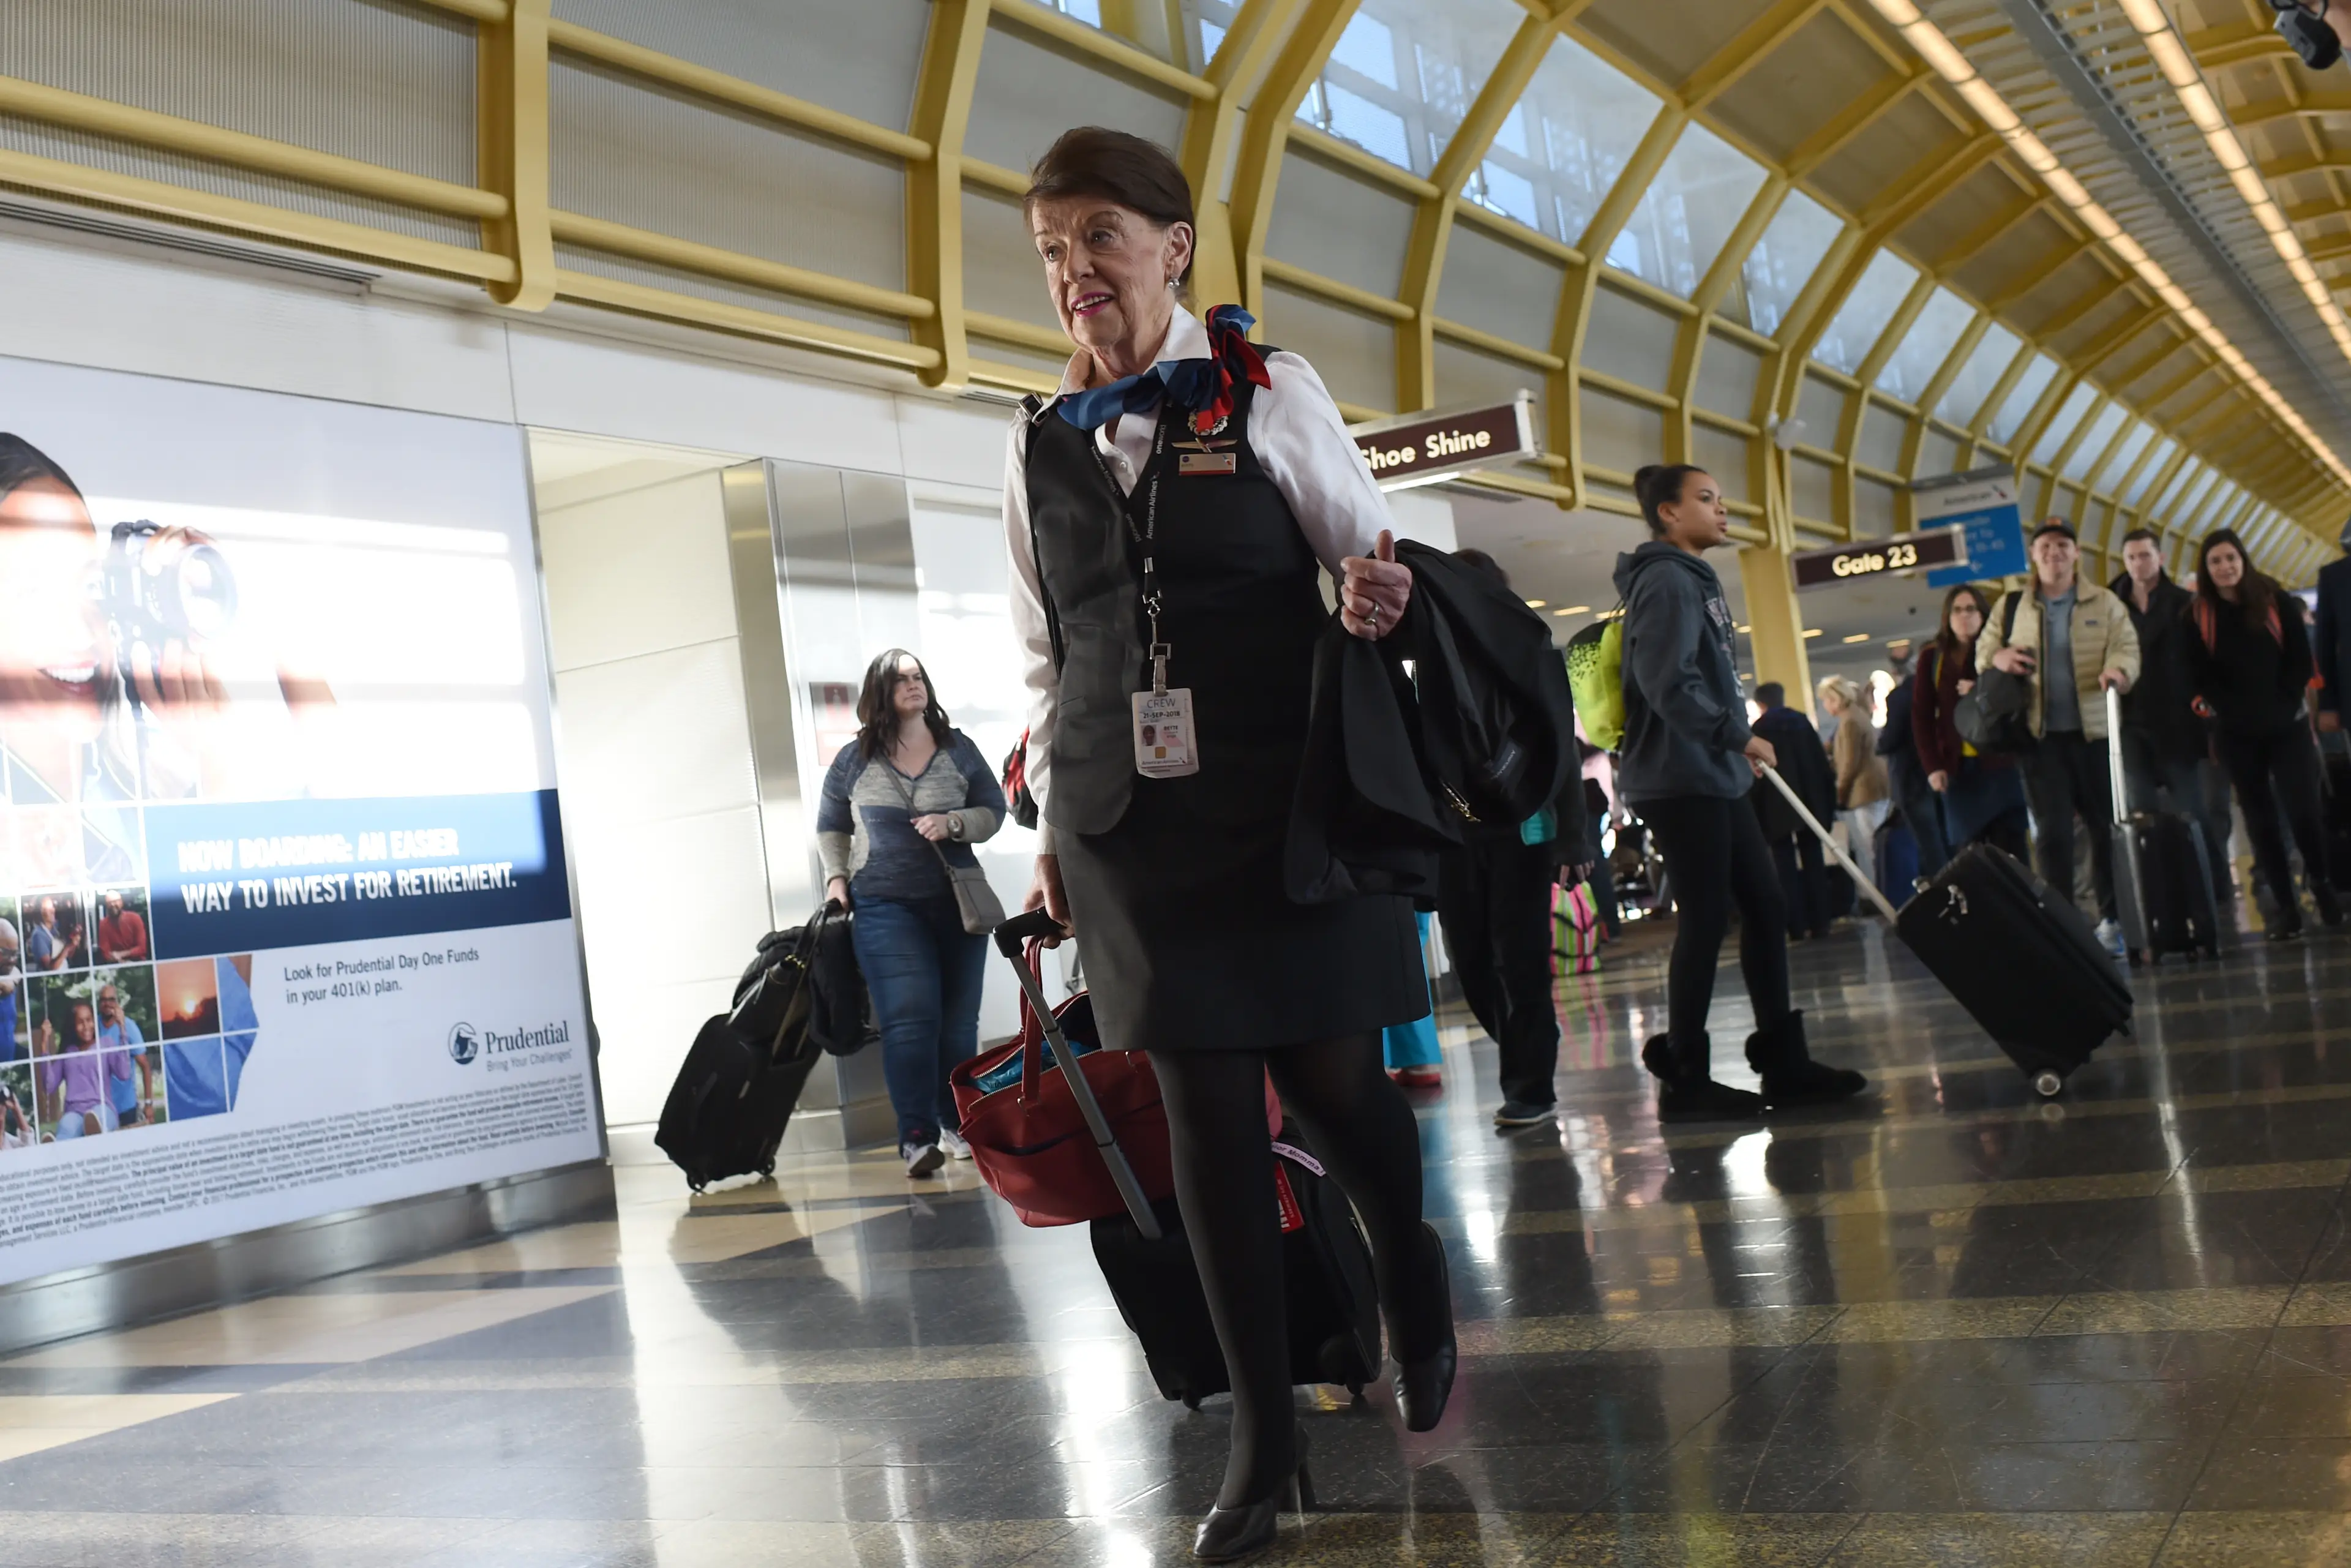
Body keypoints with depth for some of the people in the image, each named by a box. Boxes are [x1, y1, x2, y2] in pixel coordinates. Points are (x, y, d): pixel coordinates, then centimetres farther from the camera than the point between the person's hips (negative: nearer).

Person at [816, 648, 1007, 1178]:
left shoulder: (959, 749, 5)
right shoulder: (854, 760, 4)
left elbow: (994, 811, 6)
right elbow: (831, 828, 15)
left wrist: (954, 823, -12)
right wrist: (836, 878, 1)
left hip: (956, 902, 2)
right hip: (886, 907, -2)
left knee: (958, 1020, 6)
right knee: (909, 1019, -14)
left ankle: (957, 1124, 18)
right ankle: (916, 1135, -15)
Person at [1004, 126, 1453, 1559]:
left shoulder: (1271, 392, 0)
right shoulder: (1040, 444, 9)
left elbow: (1373, 564, 5)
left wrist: (1382, 604, -19)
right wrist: (1056, 819, 13)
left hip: (1287, 799, -2)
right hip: (1134, 821, 3)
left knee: (1332, 1077, 1)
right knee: (1205, 1107, 3)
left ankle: (1419, 1298, 35)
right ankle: (1265, 1433, 14)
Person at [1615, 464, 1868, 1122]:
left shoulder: (1696, 581, 20)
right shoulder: (1666, 580, -12)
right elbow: (1668, 684, -22)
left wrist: (1739, 745, 17)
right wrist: (1738, 736, -19)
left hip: (1714, 778, 10)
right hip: (1680, 780, -10)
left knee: (1766, 908, 9)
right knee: (1707, 919, -6)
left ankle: (1784, 1062, 14)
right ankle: (1684, 1079, 1)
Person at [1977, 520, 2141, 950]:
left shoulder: (2105, 604, 8)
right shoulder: (2011, 607, 11)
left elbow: (2126, 648, -2)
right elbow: (1984, 650, 16)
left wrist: (2117, 670, -25)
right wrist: (1998, 659, -8)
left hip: (2094, 732, 0)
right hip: (2041, 735, 0)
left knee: (2106, 825, 4)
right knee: (2052, 830, -3)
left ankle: (2112, 918, 14)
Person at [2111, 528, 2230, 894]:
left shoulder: (2184, 603, 3)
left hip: (2177, 723, -1)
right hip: (2133, 724, 1)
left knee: (2195, 813, 1)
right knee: (2143, 816, 1)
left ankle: (2217, 894, 8)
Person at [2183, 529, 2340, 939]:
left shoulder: (2277, 601, 1)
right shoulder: (2198, 616, 1)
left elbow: (2301, 659, 0)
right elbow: (2200, 677, 1)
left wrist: (2285, 705, -8)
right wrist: (2233, 711, -8)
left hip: (2287, 727, -1)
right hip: (2236, 734, 1)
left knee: (2302, 811, -9)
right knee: (2261, 818, 2)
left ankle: (2322, 886, 16)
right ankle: (2286, 907, 7)